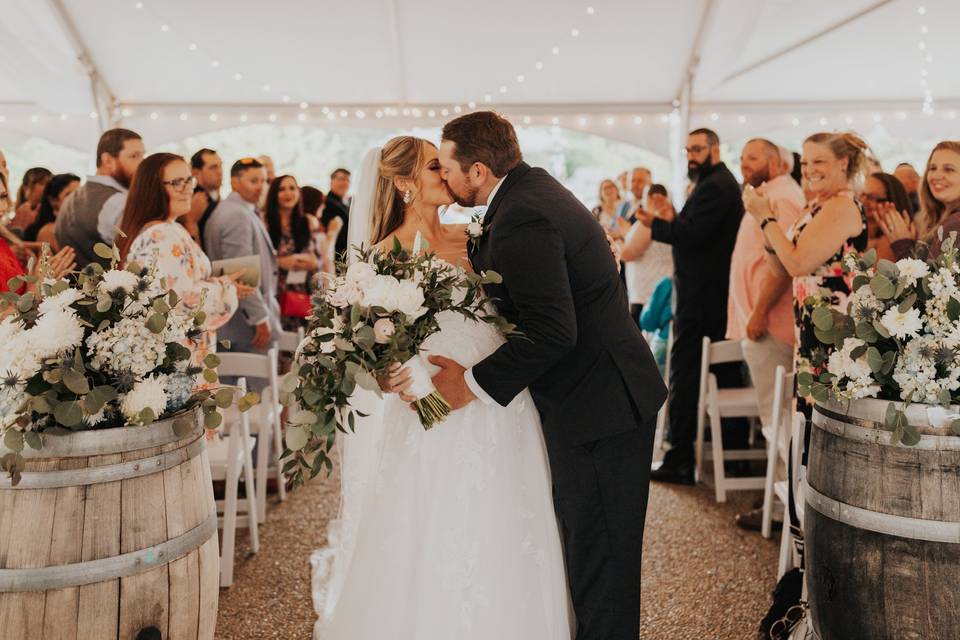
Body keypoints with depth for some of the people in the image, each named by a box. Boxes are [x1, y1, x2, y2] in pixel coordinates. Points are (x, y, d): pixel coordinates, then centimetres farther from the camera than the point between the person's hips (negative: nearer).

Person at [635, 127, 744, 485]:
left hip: (700, 294, -11)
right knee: (724, 369, 16)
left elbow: (693, 234, -23)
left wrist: (655, 224, -12)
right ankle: (734, 445, 27)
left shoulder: (712, 186, -14)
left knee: (684, 373, -8)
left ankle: (680, 461, -6)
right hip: (720, 291, 11)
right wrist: (671, 222, 7)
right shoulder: (724, 183, 20)